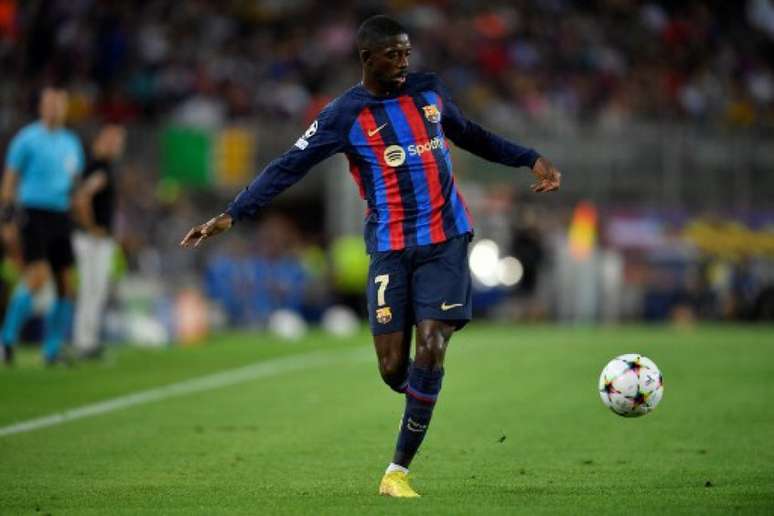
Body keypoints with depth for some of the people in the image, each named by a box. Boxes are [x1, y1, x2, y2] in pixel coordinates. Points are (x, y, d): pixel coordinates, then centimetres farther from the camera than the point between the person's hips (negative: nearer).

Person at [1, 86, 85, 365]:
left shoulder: (71, 143, 17)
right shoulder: (27, 138, -1)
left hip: (61, 216, 6)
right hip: (34, 213, -6)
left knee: (68, 285, 2)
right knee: (38, 275, -20)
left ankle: (52, 350, 10)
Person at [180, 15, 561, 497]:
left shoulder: (430, 91, 7)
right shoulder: (345, 115, -3)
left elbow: (471, 135, 25)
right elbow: (288, 167, -6)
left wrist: (531, 159, 20)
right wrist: (231, 215, -15)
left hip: (445, 241, 1)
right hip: (390, 249, -1)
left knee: (429, 353, -12)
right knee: (392, 368, -6)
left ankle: (399, 470, -3)